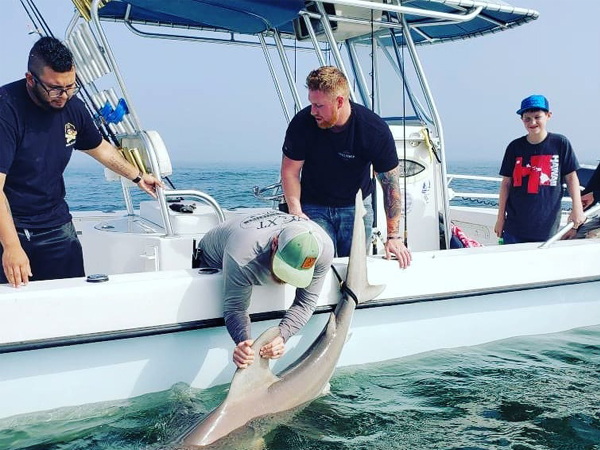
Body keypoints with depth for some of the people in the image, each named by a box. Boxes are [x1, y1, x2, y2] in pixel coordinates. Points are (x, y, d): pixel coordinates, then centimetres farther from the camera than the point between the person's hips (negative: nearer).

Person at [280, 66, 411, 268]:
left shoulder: (376, 129, -20)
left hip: (356, 207, 0)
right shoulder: (302, 123, -18)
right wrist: (295, 211, -19)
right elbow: (290, 171, -6)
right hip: (314, 208, 0)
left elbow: (391, 184, -14)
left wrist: (394, 236, -16)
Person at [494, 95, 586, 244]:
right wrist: (501, 217, 5)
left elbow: (571, 177, 4)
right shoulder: (514, 147, 3)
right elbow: (506, 183, 6)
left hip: (548, 226, -1)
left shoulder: (560, 143, -1)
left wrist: (577, 209, -5)